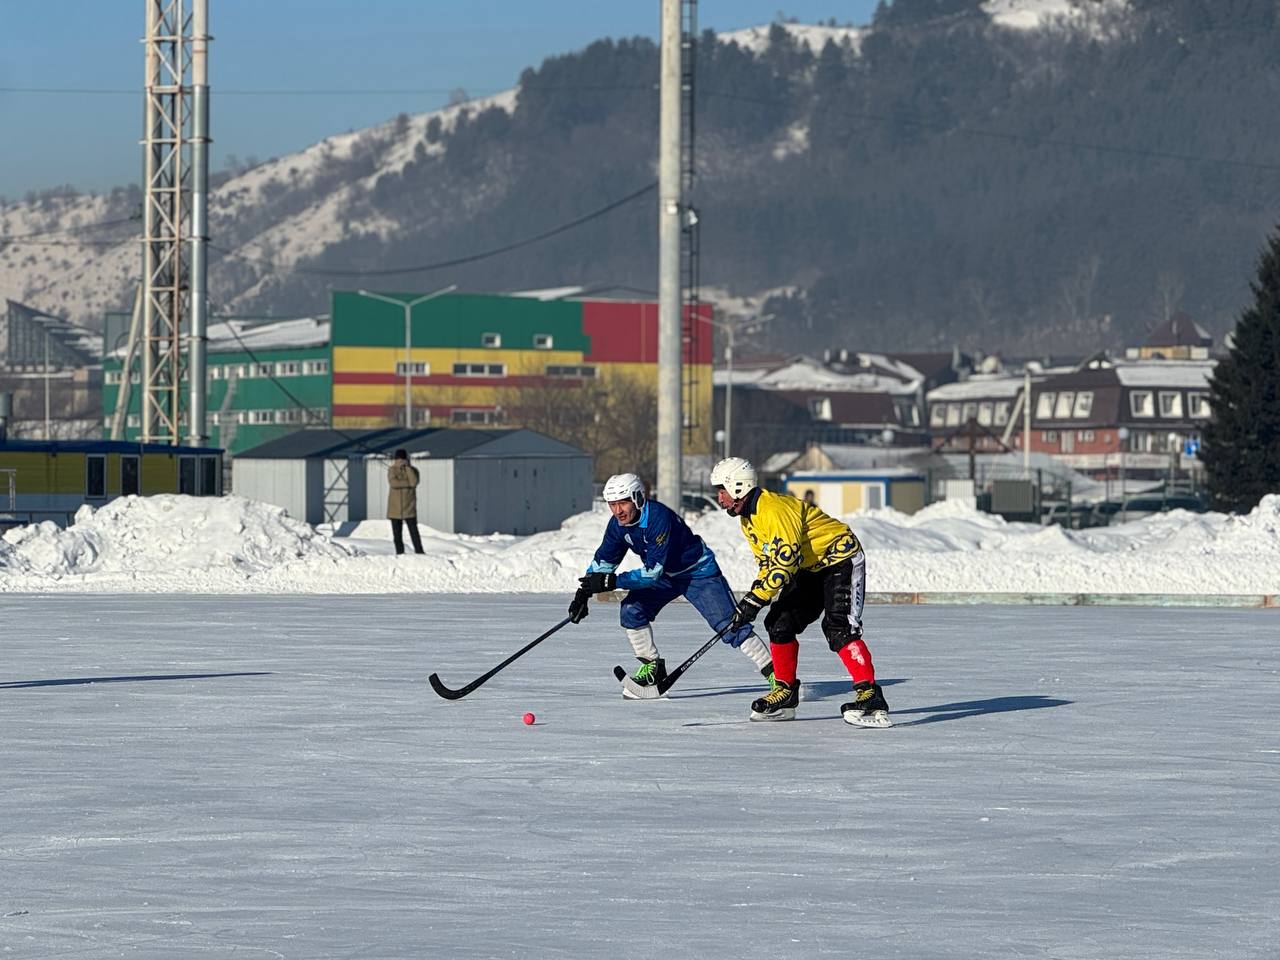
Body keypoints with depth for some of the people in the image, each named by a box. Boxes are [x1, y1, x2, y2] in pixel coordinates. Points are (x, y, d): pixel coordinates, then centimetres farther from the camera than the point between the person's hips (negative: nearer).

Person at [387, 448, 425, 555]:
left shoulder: (412, 470, 2)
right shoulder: (392, 470, 4)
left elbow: (414, 482, -16)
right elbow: (393, 483, -13)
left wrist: (408, 467, -13)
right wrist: (407, 483, -13)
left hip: (409, 507, -2)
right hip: (395, 507, 2)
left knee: (413, 530, -8)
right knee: (397, 533, 4)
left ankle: (419, 551, -5)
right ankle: (399, 553, 11)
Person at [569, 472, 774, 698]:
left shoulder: (659, 518, -35)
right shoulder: (618, 524, -10)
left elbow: (652, 572, -36)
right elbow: (603, 560, 4)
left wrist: (611, 582, -37)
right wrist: (583, 593, -6)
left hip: (698, 572, -7)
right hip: (665, 575, 7)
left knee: (729, 625, -16)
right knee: (631, 610, -9)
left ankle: (772, 672, -11)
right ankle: (652, 669, 5)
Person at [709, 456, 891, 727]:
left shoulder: (775, 509, -28)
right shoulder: (748, 520, 6)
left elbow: (786, 560, -32)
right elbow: (767, 563, 13)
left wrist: (755, 599, -29)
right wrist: (753, 597, -3)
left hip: (841, 560, -10)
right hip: (811, 569, 10)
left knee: (838, 626, -24)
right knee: (780, 622, 5)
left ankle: (870, 696, -30)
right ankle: (785, 693, 16)